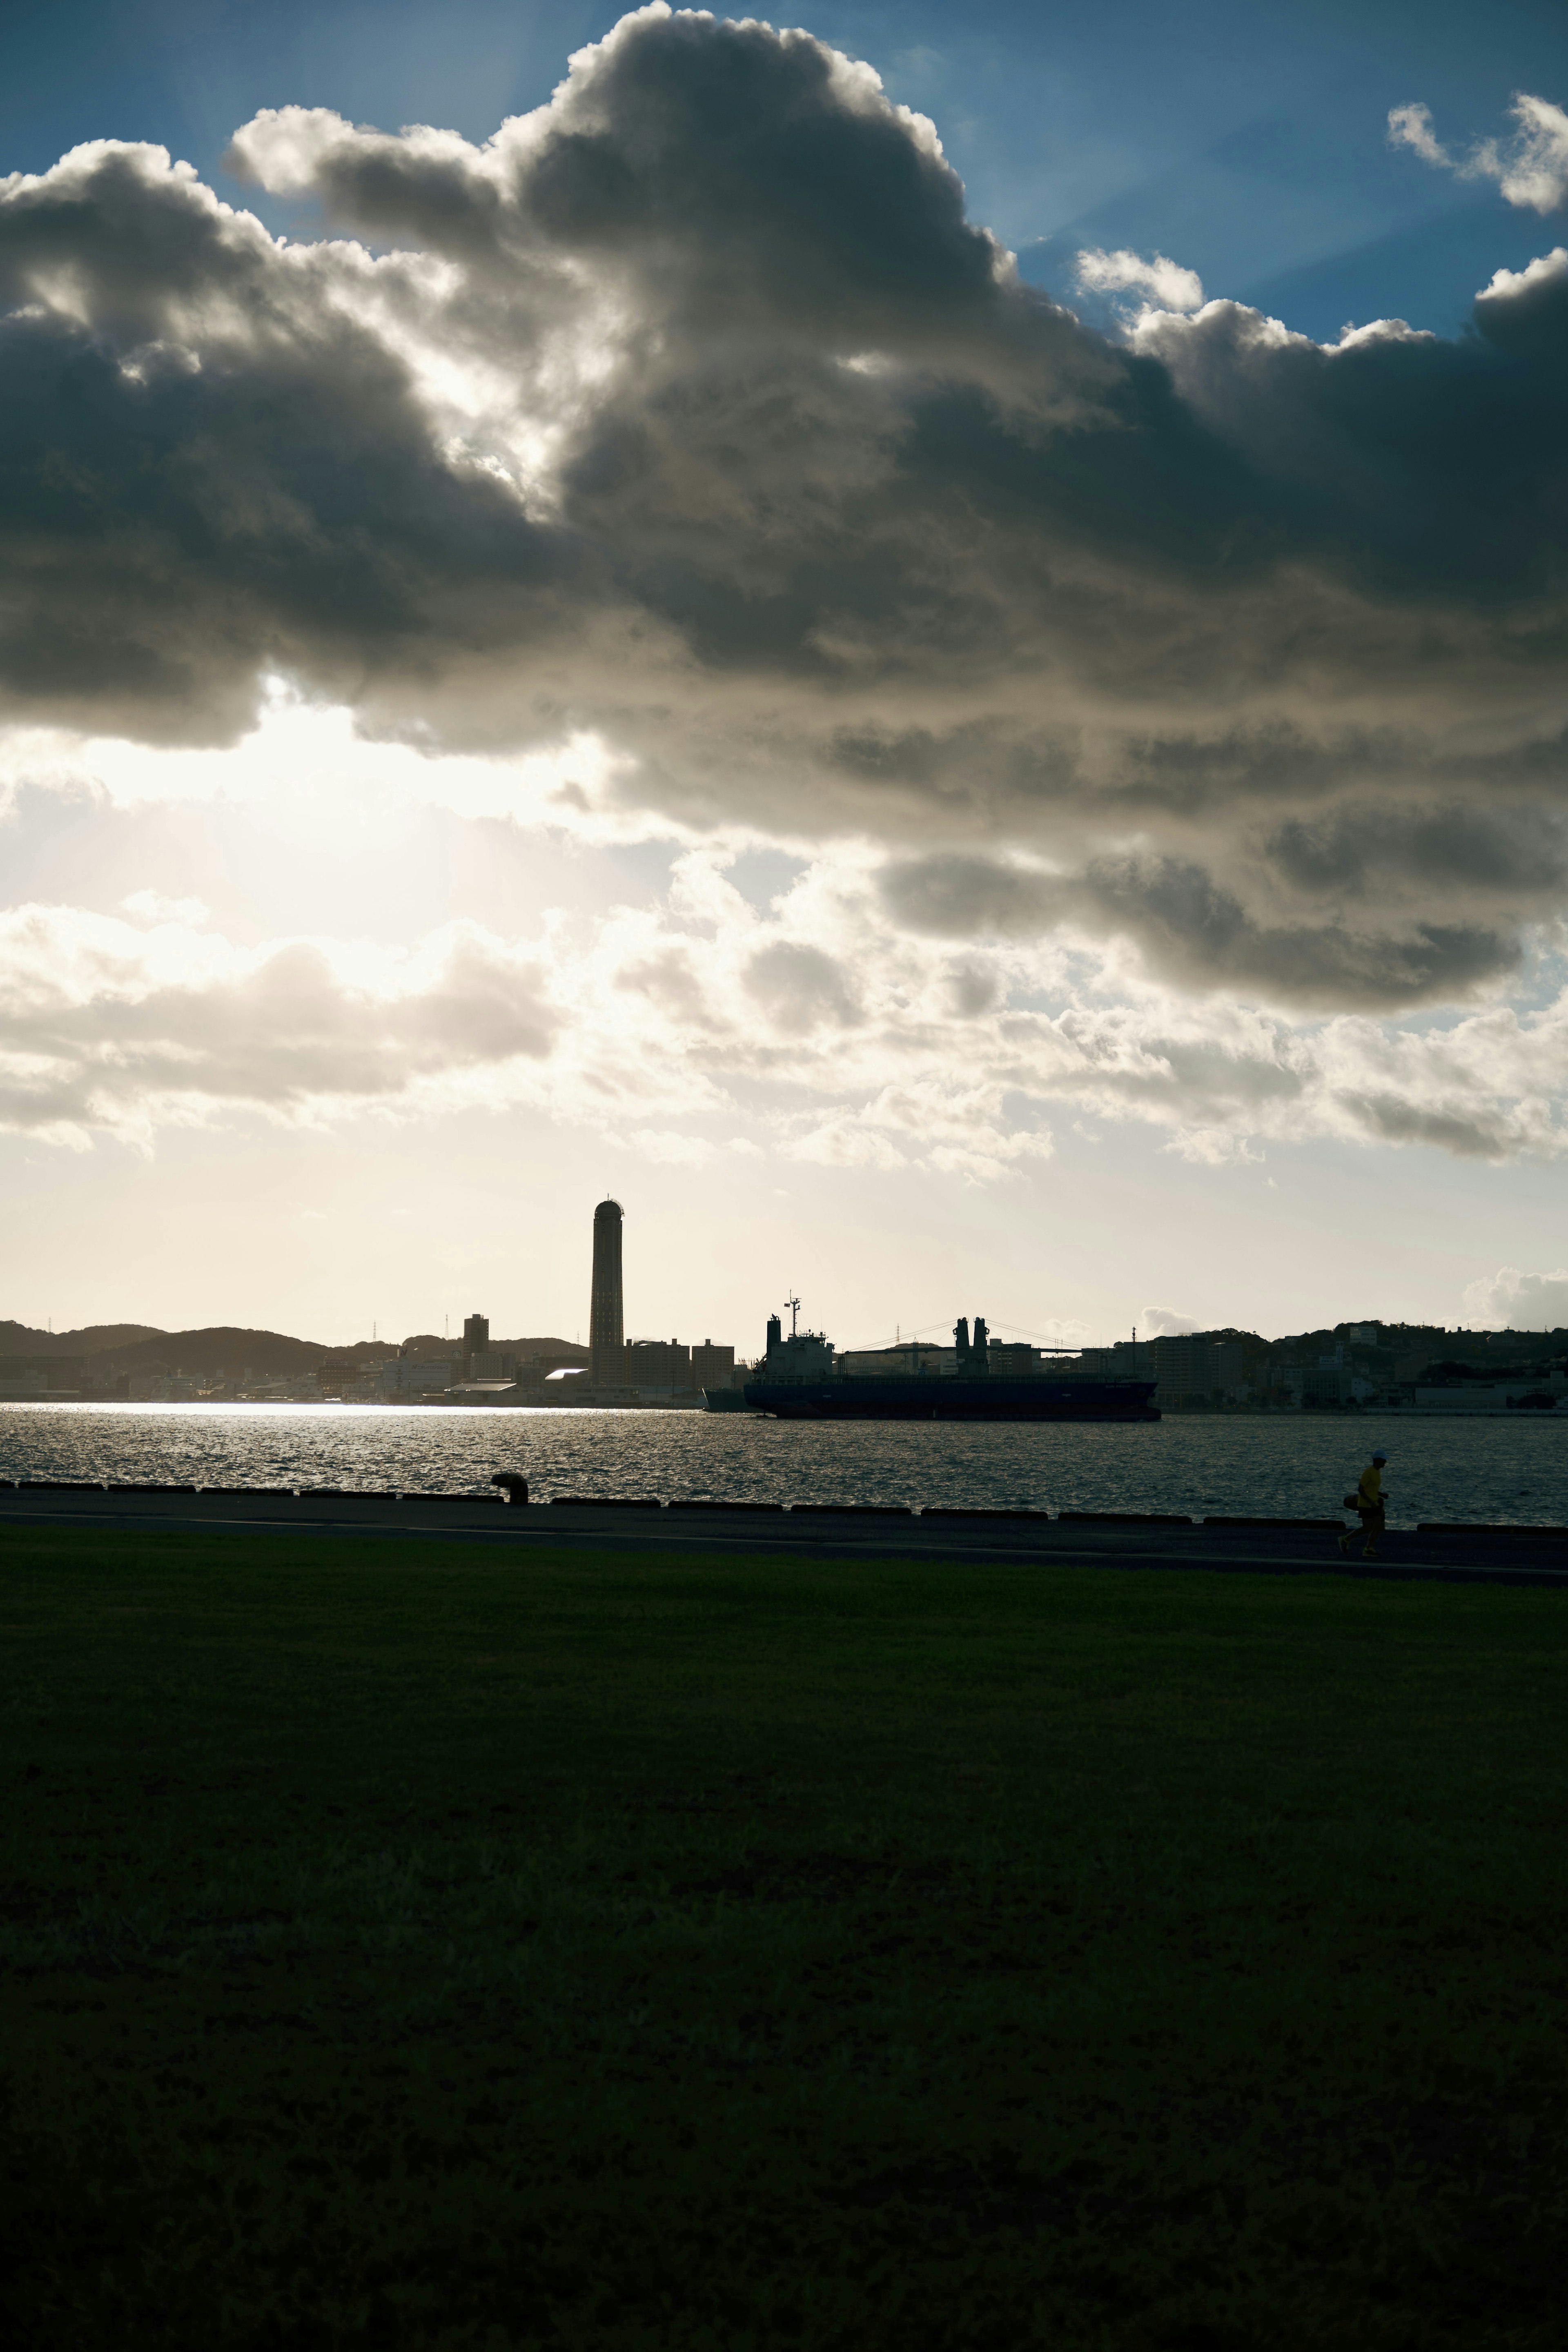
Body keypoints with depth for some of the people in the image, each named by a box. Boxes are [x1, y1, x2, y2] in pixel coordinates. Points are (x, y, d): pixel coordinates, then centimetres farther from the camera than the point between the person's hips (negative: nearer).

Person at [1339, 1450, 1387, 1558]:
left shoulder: (1377, 1472, 12)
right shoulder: (1368, 1472, -18)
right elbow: (1360, 1489, -20)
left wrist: (1382, 1495, 9)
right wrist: (1370, 1502, -25)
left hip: (1374, 1504, 9)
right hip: (1365, 1505, -9)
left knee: (1379, 1527, 3)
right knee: (1368, 1528, -7)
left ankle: (1368, 1550, 7)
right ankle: (1346, 1540, 7)